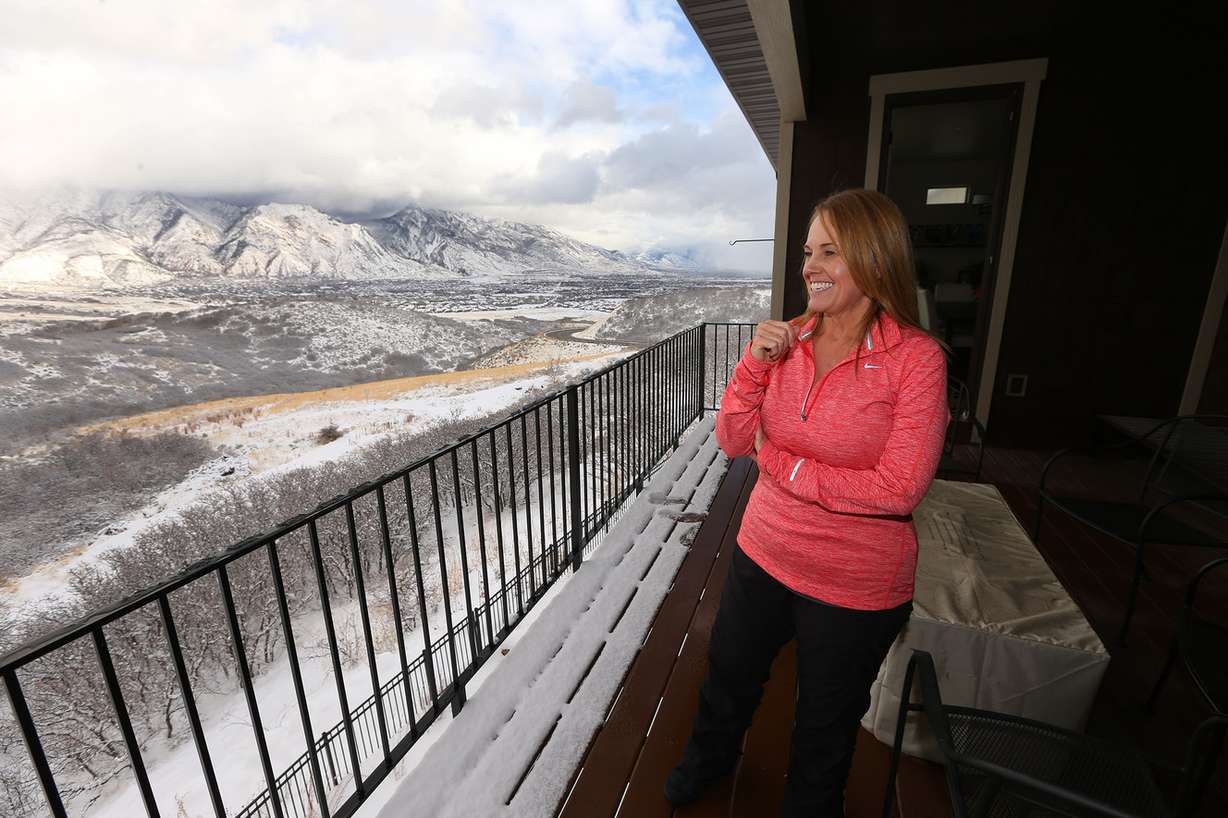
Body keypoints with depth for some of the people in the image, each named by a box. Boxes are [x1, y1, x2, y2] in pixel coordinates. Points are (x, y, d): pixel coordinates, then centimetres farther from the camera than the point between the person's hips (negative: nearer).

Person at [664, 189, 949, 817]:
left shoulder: (916, 357, -19)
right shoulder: (790, 338, -6)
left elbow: (899, 490, -24)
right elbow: (733, 441, -8)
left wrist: (778, 461, -18)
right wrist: (756, 362, -22)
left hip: (856, 586, -4)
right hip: (764, 553, 5)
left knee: (826, 717, 23)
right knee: (729, 671, 28)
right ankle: (708, 756, 61)